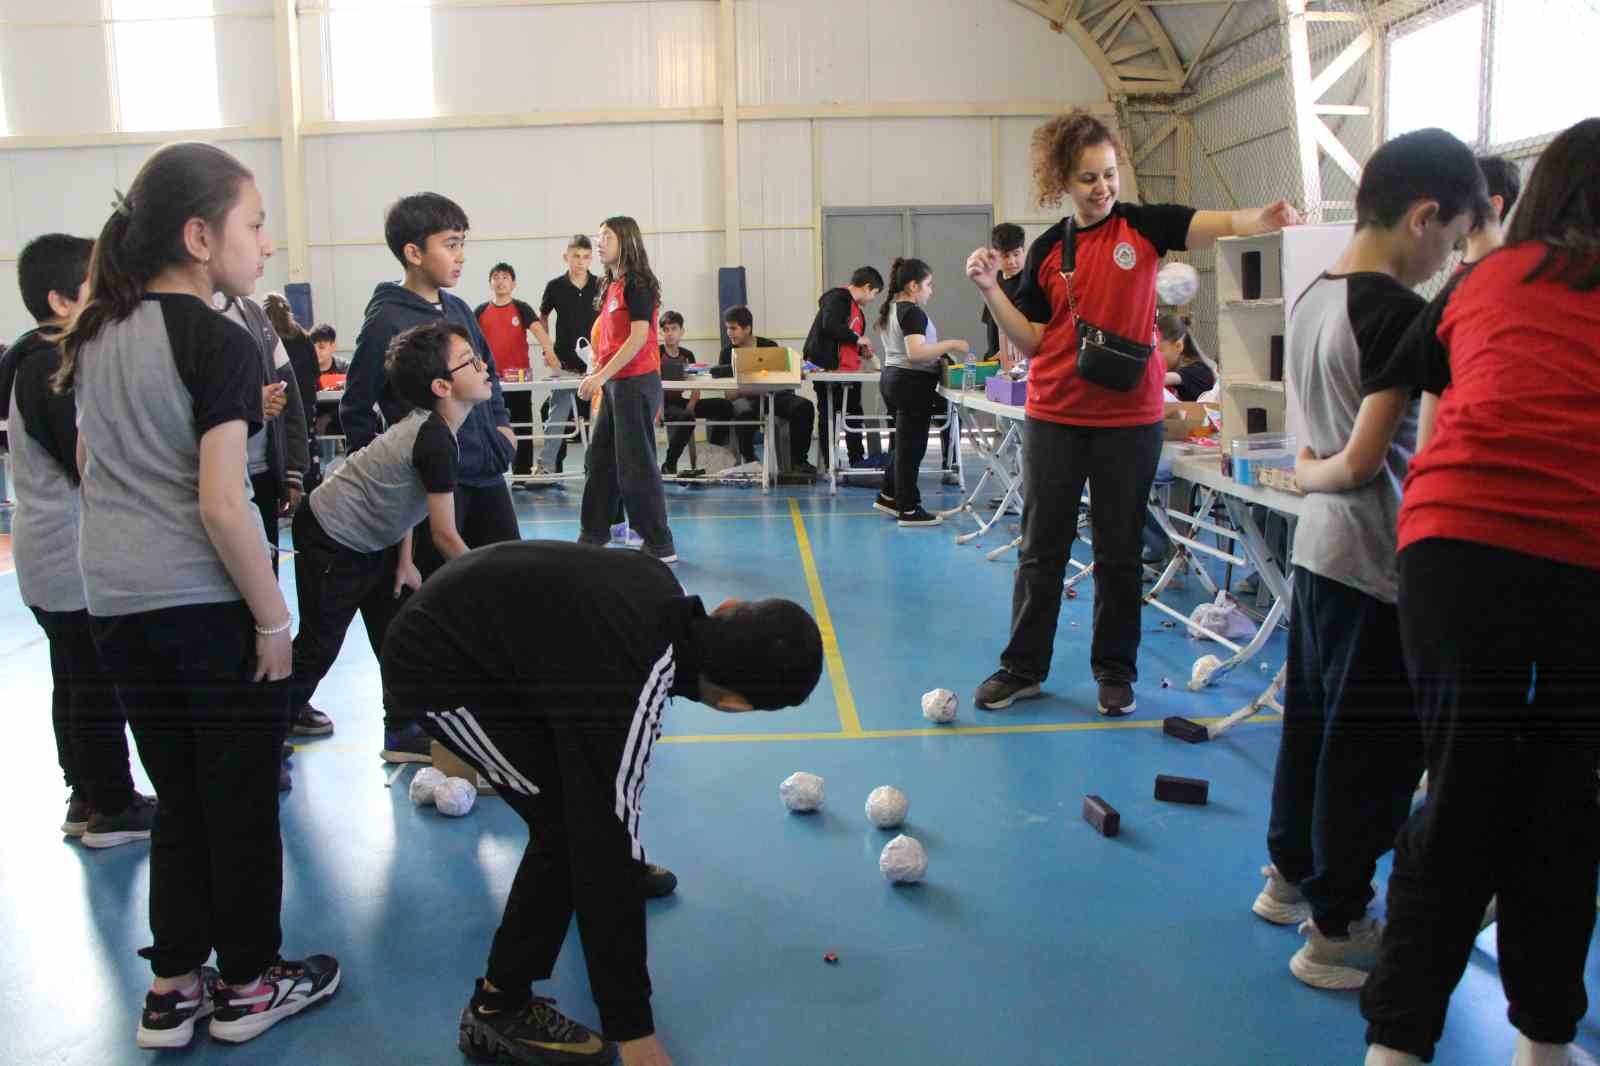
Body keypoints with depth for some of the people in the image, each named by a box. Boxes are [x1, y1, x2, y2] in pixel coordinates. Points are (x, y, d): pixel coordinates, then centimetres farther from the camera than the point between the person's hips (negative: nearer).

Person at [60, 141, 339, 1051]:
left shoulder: (97, 336, 9)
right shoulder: (220, 343, -14)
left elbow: (91, 463, 18)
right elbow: (220, 503, -20)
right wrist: (275, 616, -13)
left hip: (116, 603, 7)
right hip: (210, 604, -7)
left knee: (179, 796, 19)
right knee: (243, 800, 10)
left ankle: (173, 988, 28)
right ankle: (248, 984, 25)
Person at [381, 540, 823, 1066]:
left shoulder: (661, 589, -9)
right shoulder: (624, 696, -32)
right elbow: (605, 845, -29)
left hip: (464, 619, 9)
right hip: (437, 665, -9)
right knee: (574, 824, -12)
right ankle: (499, 1010, 2)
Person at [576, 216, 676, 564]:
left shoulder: (637, 284, -12)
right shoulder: (612, 285, 14)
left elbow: (639, 337, -19)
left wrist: (602, 375, -20)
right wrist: (597, 372, 9)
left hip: (635, 383, -9)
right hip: (615, 384, 9)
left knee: (636, 466, -5)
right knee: (600, 460, 15)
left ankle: (660, 546, 2)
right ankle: (593, 536, 27)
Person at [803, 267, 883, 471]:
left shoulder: (855, 306, 19)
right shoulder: (837, 298, -11)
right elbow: (830, 326, -26)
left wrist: (861, 349, 10)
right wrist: (857, 339, -16)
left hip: (849, 370, 10)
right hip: (829, 370, -10)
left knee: (854, 416, 13)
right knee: (829, 417, -1)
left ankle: (858, 462, 21)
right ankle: (830, 465, 4)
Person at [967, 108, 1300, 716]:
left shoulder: (1143, 225, 0)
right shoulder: (1047, 251, 5)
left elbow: (1219, 225, -14)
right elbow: (1029, 342, 3)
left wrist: (1265, 219, -34)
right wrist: (991, 290, -9)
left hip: (1130, 418, -1)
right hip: (1054, 417, 2)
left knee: (1119, 553, 8)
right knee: (1041, 548, 7)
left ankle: (1115, 672, 21)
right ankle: (1022, 668, 19)